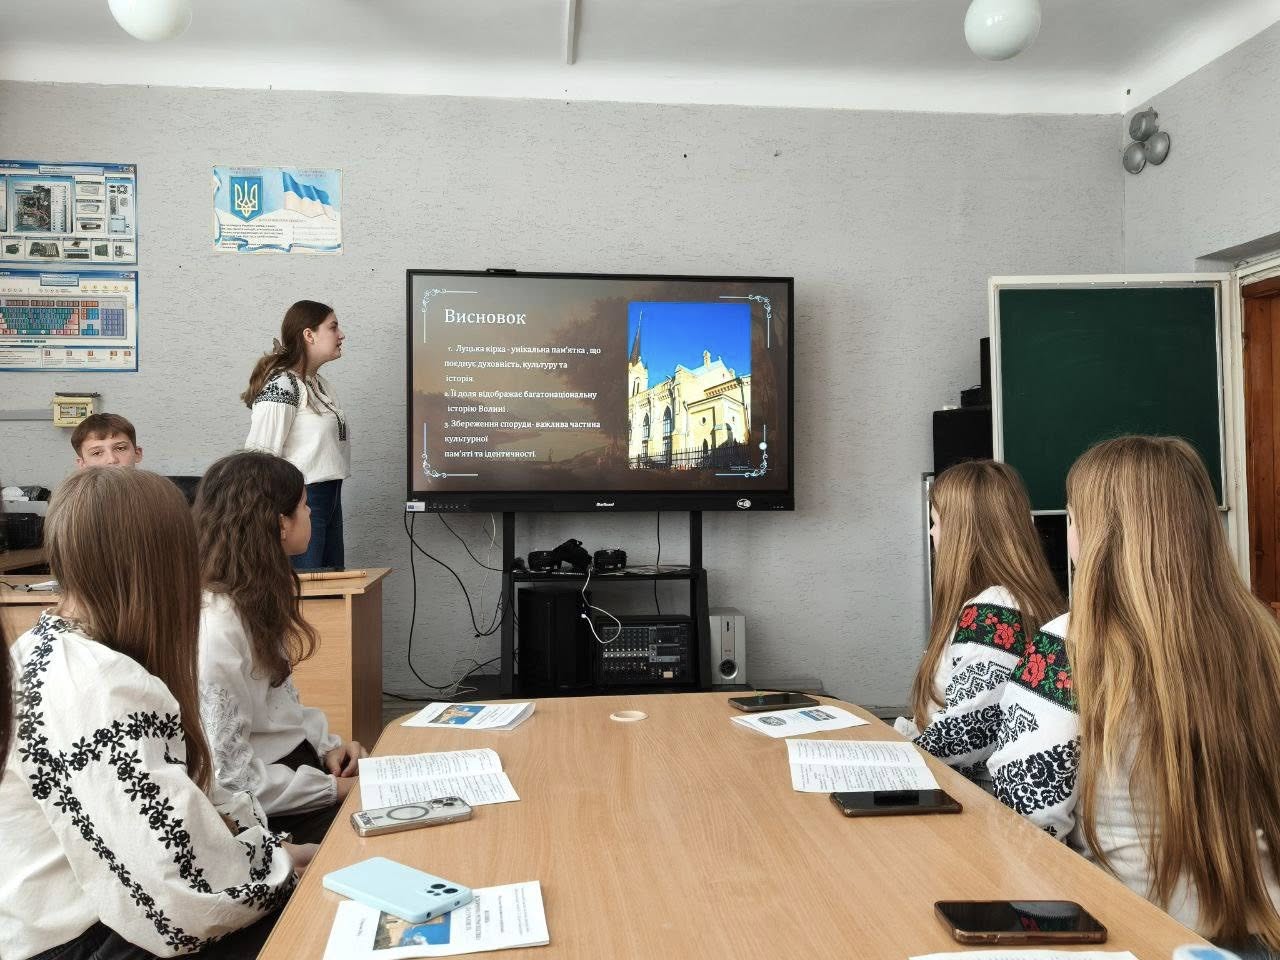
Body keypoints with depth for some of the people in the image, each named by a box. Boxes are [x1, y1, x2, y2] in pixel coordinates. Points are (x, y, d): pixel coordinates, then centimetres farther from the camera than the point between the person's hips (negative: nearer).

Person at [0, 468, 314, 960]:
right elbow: (175, 903, -30)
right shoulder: (103, 690, -27)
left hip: (76, 908, 9)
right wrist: (279, 861, -12)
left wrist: (214, 818, -1)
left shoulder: (44, 647, 5)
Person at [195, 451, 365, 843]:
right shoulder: (215, 626, -24)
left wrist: (326, 744, 0)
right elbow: (226, 770, -23)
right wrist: (332, 789, -16)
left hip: (298, 760, 9)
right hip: (263, 811, -9)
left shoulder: (256, 599, 7)